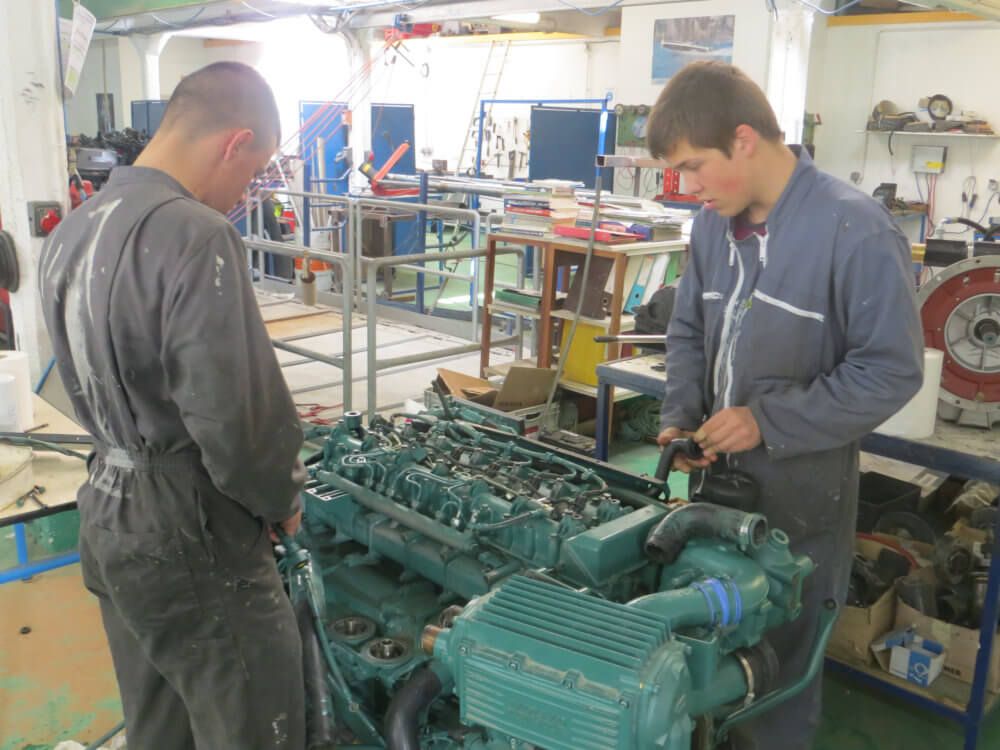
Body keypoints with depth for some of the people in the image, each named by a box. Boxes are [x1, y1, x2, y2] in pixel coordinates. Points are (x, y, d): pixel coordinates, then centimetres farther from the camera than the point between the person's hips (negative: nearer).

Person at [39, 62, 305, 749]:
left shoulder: (68, 235, 8)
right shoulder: (196, 237, -23)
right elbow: (237, 416, -25)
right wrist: (284, 500, -7)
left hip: (105, 519, 9)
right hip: (192, 540, -9)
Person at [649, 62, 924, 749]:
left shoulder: (856, 232, -20)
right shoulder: (713, 223, 1)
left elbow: (893, 369, -16)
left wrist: (770, 422, -19)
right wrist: (680, 418, -3)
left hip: (802, 482, -6)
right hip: (719, 470, 6)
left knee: (782, 643, 11)